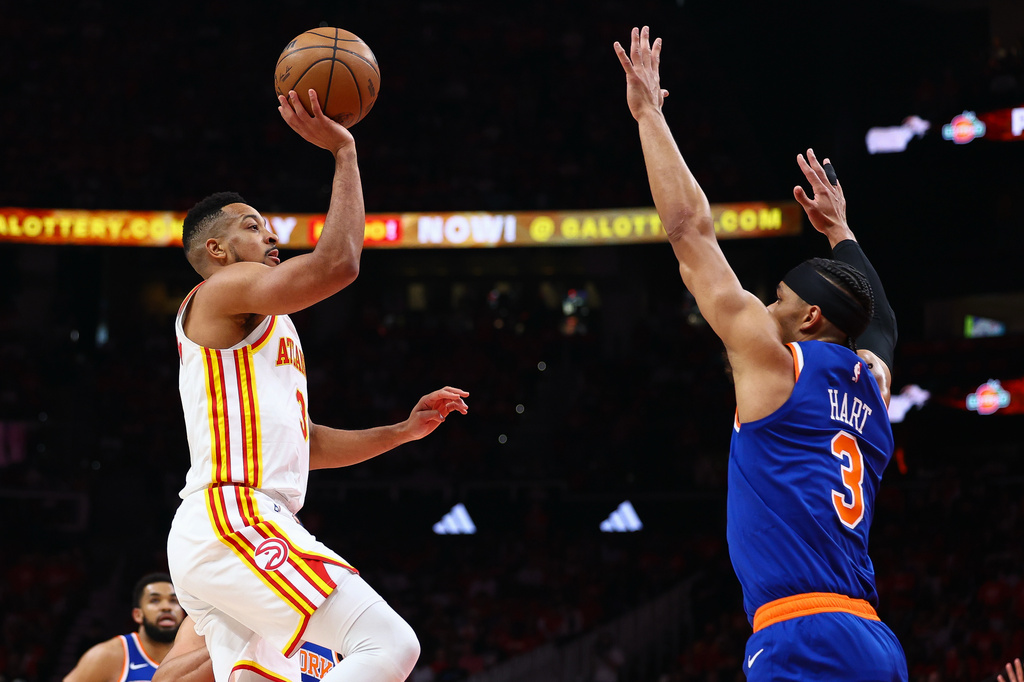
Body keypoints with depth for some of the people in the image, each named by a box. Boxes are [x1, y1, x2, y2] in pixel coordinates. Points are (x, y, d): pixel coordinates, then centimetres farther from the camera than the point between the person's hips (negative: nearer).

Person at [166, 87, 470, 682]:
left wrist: (404, 431, 26)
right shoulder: (221, 290, 1)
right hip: (232, 521, -11)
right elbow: (338, 263, -13)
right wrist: (343, 151, -6)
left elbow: (303, 445, 33)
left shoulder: (267, 326, 31)